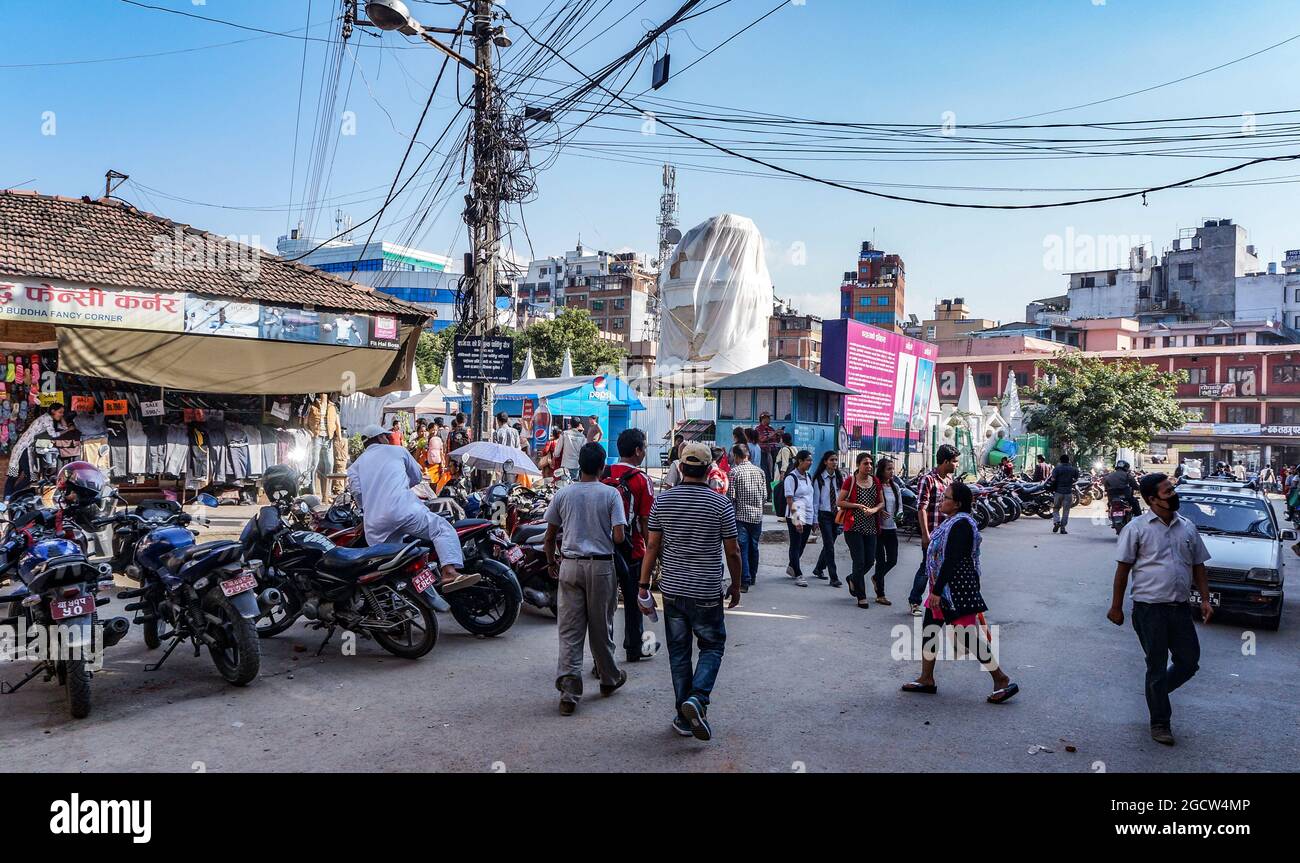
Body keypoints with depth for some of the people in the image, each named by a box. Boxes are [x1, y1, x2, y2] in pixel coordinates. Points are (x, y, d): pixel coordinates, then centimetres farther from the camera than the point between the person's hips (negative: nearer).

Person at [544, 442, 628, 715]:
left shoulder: (563, 494, 1)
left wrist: (552, 560, 22)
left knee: (569, 630, 3)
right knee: (601, 626, 13)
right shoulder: (610, 494, -6)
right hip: (601, 565, -1)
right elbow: (619, 537, -13)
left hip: (570, 565, 1)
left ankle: (569, 690, -4)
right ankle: (609, 678, 30)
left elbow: (550, 536, 6)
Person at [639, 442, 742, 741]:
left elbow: (652, 546, -1)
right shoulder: (721, 504, -8)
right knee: (712, 647, 13)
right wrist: (736, 586, 10)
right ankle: (698, 698, -9)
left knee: (678, 651, 12)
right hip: (707, 592, -2)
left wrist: (644, 585, 5)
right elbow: (733, 551, -3)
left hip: (672, 589, 2)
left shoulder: (662, 501, -2)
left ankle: (684, 717, 16)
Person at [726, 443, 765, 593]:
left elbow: (731, 496, -12)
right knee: (753, 547, 17)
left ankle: (744, 582, -6)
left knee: (742, 549, -2)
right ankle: (752, 577, 30)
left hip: (741, 515, -5)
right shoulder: (759, 471, 5)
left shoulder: (734, 471, -9)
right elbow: (765, 495, 6)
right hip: (757, 515, 5)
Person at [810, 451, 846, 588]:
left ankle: (818, 569, 33)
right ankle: (834, 578, -5)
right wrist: (816, 519, -6)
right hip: (824, 515, -4)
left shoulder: (839, 477, 6)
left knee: (829, 544, 13)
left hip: (837, 514, 4)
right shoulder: (819, 479, -6)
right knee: (829, 546, -7)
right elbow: (815, 500, -4)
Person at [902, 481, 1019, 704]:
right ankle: (926, 679, 23)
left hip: (956, 590, -11)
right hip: (944, 588, 11)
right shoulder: (952, 521, 11)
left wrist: (937, 590, -24)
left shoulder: (960, 524, -20)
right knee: (929, 629, 14)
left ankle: (1002, 681, 7)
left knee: (968, 636, -4)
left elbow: (951, 561, -25)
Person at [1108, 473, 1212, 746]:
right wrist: (1116, 607, -4)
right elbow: (1123, 568, -4)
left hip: (1180, 607, 5)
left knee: (1189, 662, 9)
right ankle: (1159, 723, 17)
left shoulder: (1188, 527, 9)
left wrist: (1205, 599, 5)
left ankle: (1157, 691, 35)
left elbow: (1198, 566, 16)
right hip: (1149, 607, -5)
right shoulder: (1136, 528, -6)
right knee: (1157, 665, 4)